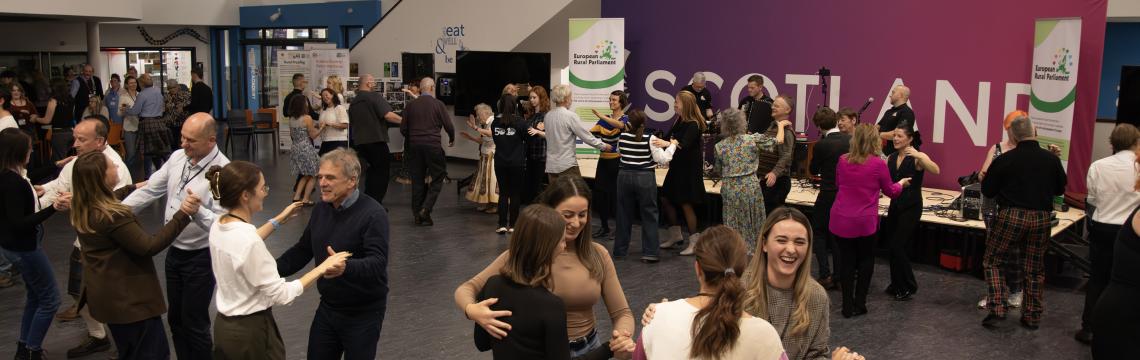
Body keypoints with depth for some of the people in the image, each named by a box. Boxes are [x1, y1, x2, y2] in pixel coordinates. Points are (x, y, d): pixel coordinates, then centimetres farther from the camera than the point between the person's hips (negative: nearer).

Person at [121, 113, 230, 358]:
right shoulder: (177, 157, -1)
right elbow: (150, 190, 4)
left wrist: (197, 211, -43)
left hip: (201, 257, -7)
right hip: (174, 251, 7)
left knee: (194, 323, 5)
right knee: (175, 318, 20)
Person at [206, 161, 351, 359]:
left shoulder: (218, 227, -3)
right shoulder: (248, 242, -28)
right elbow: (282, 294, -22)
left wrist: (279, 220, 25)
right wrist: (323, 268, -17)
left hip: (224, 325, 8)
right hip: (251, 330, -8)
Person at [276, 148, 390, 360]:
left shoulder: (373, 214, -20)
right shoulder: (321, 209, 3)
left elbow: (378, 263, -30)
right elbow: (303, 250, 12)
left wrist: (346, 267, -49)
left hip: (363, 314, -6)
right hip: (327, 308, 7)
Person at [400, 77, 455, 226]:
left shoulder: (410, 105, 5)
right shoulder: (438, 104, -4)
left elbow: (403, 129, 7)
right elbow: (448, 125, -4)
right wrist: (451, 139, 16)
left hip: (414, 145, 4)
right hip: (433, 145, -4)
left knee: (417, 179, 10)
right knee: (438, 177, 6)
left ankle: (417, 213, 13)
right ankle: (426, 208, -7)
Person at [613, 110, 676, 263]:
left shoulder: (622, 137, -2)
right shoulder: (650, 139, -12)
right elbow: (663, 159, -14)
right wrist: (672, 145, 0)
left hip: (625, 176, 3)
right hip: (645, 178, -3)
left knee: (624, 214, 13)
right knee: (649, 215, 5)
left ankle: (619, 250, 21)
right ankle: (649, 253, 1)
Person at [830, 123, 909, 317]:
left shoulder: (843, 160, 1)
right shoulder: (878, 164, -9)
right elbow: (891, 192, 6)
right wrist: (902, 183, 26)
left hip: (840, 220, 3)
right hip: (864, 222, -3)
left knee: (846, 261, 12)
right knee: (865, 261, 16)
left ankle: (848, 306, 15)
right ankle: (859, 304, 18)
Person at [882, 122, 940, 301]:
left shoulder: (917, 158, -11)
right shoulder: (890, 158, 7)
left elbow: (936, 170, -28)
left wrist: (918, 155, -38)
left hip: (911, 208, -6)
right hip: (895, 205, 6)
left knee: (898, 246, -8)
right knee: (893, 246, 10)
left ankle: (909, 286, 7)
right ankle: (896, 285, 26)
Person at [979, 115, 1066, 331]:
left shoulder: (1004, 160, -9)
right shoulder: (1051, 159, -1)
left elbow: (987, 191, -1)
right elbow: (1060, 189, 14)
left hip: (1011, 216, -3)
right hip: (1041, 218, 3)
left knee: (993, 263, 9)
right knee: (1035, 269, 15)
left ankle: (997, 312, -2)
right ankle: (1032, 317, 21)